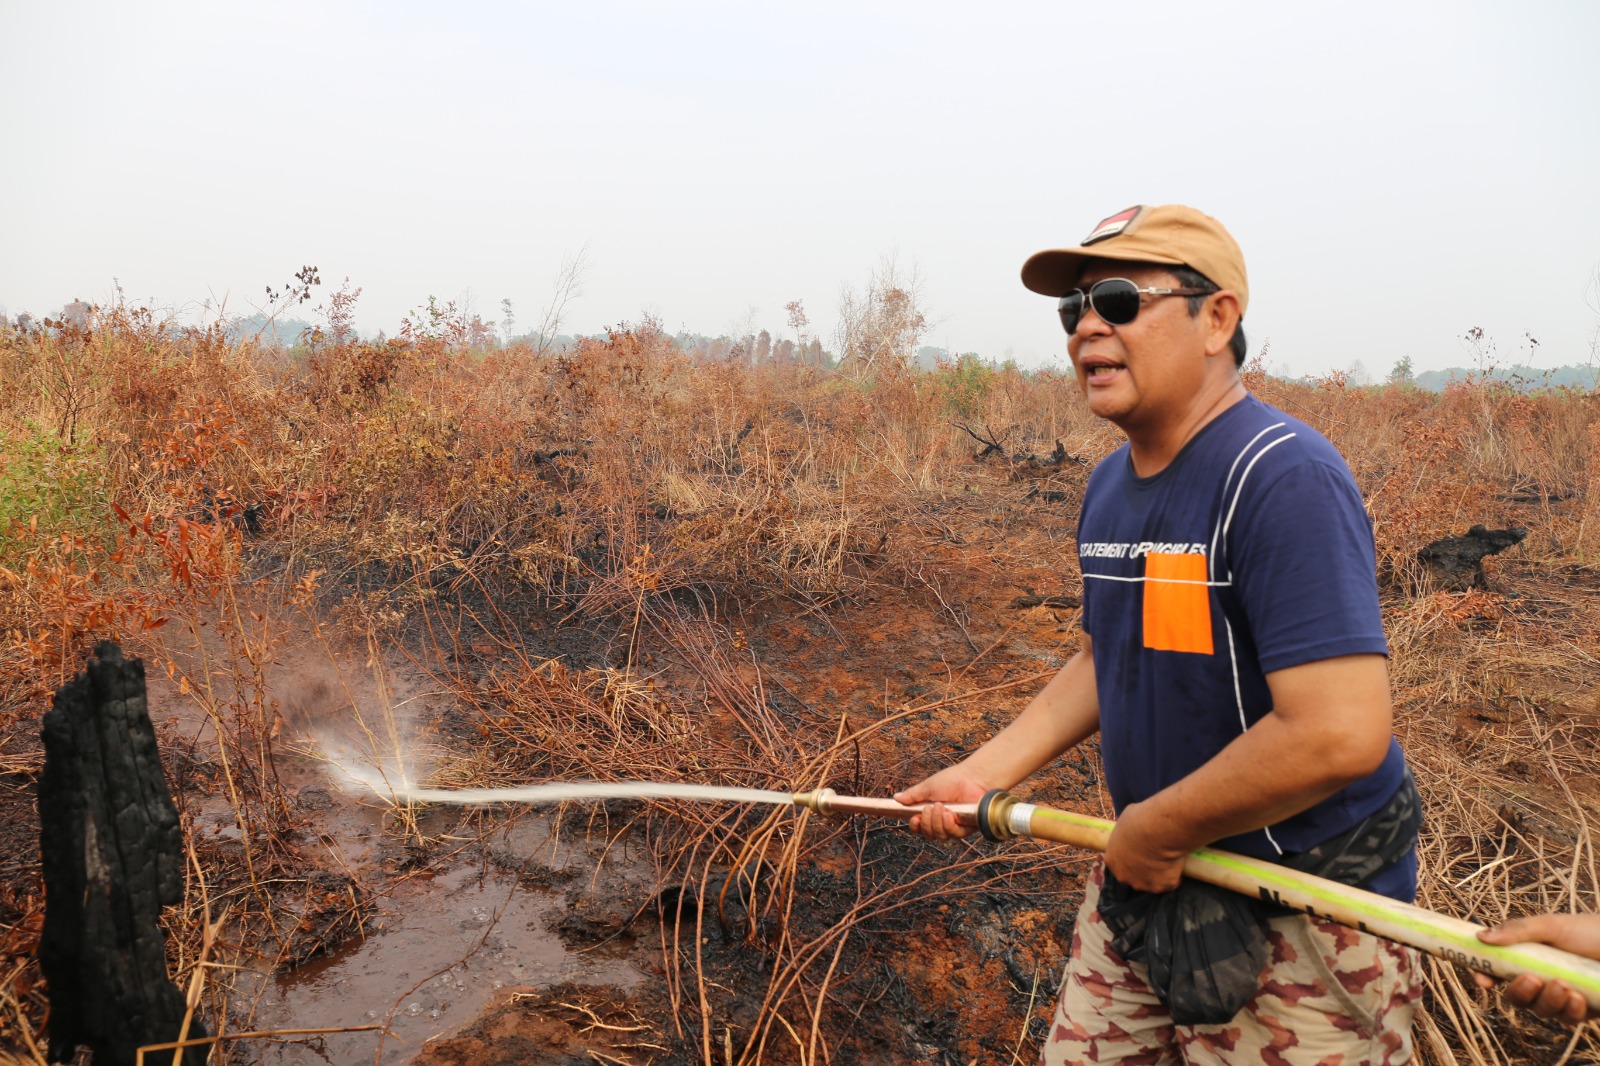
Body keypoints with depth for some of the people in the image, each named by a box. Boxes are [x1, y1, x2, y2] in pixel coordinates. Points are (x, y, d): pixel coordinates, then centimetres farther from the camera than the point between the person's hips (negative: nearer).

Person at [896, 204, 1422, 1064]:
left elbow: (1340, 734, -32)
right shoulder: (1110, 484, 4)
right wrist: (985, 773, 6)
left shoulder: (1284, 478, -24)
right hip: (1147, 872, 8)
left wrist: (1153, 830, -20)